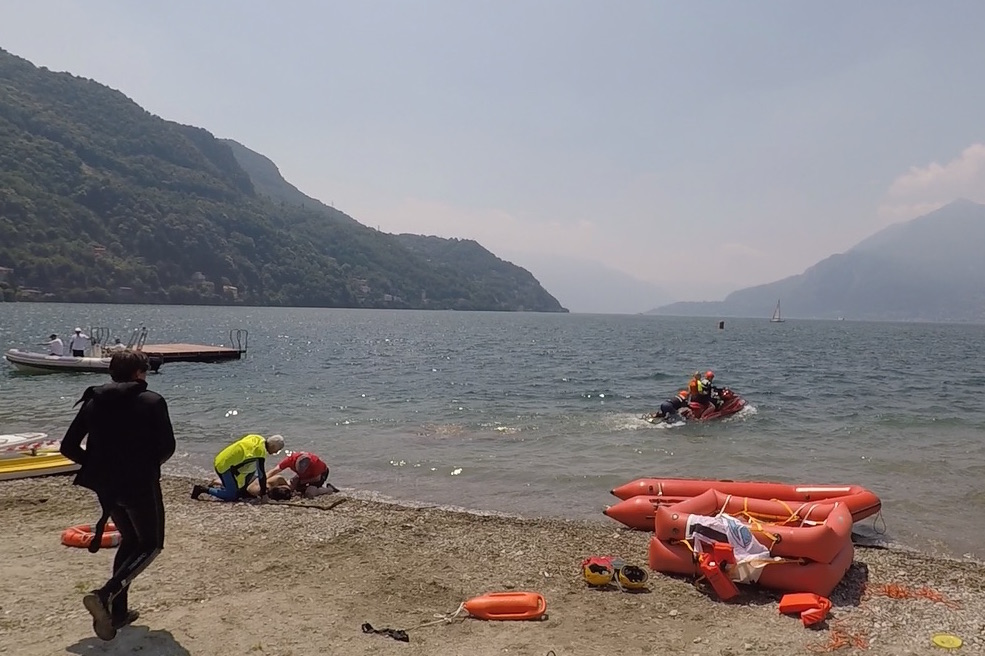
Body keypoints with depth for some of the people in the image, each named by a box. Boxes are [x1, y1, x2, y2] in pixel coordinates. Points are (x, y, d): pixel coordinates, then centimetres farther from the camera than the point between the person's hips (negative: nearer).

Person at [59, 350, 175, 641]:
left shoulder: (93, 401, 4)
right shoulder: (152, 401, -9)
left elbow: (68, 447, 3)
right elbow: (167, 447, -10)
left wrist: (99, 466, 15)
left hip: (105, 486, 6)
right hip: (141, 484, -5)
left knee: (129, 540, 24)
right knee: (150, 544, 11)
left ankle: (119, 611, 21)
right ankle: (104, 594, -12)